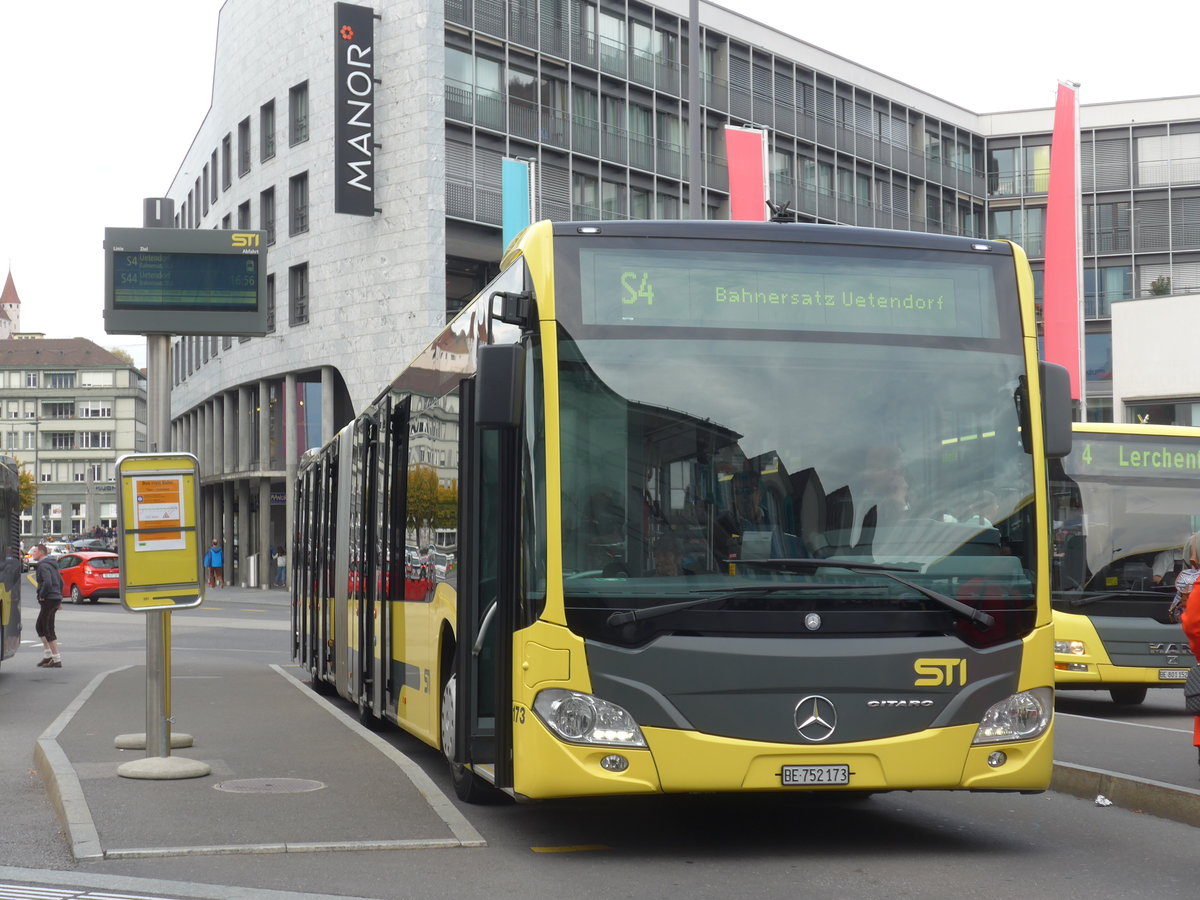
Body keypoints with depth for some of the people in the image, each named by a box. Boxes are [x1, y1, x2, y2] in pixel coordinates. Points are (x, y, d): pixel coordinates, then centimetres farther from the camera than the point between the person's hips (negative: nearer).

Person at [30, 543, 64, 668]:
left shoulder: (43, 566, -14)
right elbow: (60, 582, 23)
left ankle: (57, 660, -7)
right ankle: (47, 656, 18)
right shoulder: (52, 565, 17)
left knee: (47, 630, -6)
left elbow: (47, 583, -28)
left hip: (48, 600, -10)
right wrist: (59, 600, 24)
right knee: (40, 627, 17)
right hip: (55, 599, 10)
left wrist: (41, 596, -14)